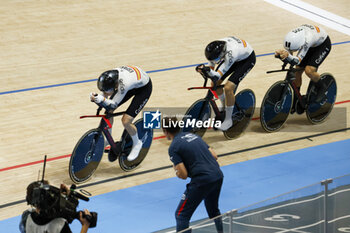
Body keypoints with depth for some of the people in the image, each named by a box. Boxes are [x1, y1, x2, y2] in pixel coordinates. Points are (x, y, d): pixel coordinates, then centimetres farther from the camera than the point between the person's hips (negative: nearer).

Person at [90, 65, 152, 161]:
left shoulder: (123, 84, -43)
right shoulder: (109, 77, -25)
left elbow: (113, 104, -34)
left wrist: (101, 99, -51)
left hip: (143, 88, -7)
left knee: (126, 121, -16)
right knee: (108, 111, -4)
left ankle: (137, 144, 12)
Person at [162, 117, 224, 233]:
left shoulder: (174, 147, -6)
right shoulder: (192, 136, 17)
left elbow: (183, 175, -11)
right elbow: (214, 156, 16)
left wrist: (177, 171, 10)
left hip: (202, 181, -8)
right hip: (218, 176, 8)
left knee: (181, 215, 1)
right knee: (213, 210, 31)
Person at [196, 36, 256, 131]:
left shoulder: (230, 53, -43)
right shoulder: (215, 49, -25)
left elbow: (217, 76, -42)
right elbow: (211, 66, -8)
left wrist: (208, 71, -59)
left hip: (247, 58, -7)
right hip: (234, 58, 7)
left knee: (228, 88, -22)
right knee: (215, 84, -3)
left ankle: (228, 120, -4)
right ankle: (225, 106, 26)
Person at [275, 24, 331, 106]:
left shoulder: (306, 41, -46)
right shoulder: (291, 39, -29)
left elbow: (297, 61, -50)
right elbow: (287, 53, -23)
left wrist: (288, 56, -70)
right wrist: (279, 55, -45)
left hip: (323, 43, -6)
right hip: (311, 45, 6)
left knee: (309, 70, -23)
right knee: (297, 72, -1)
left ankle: (321, 88, 6)